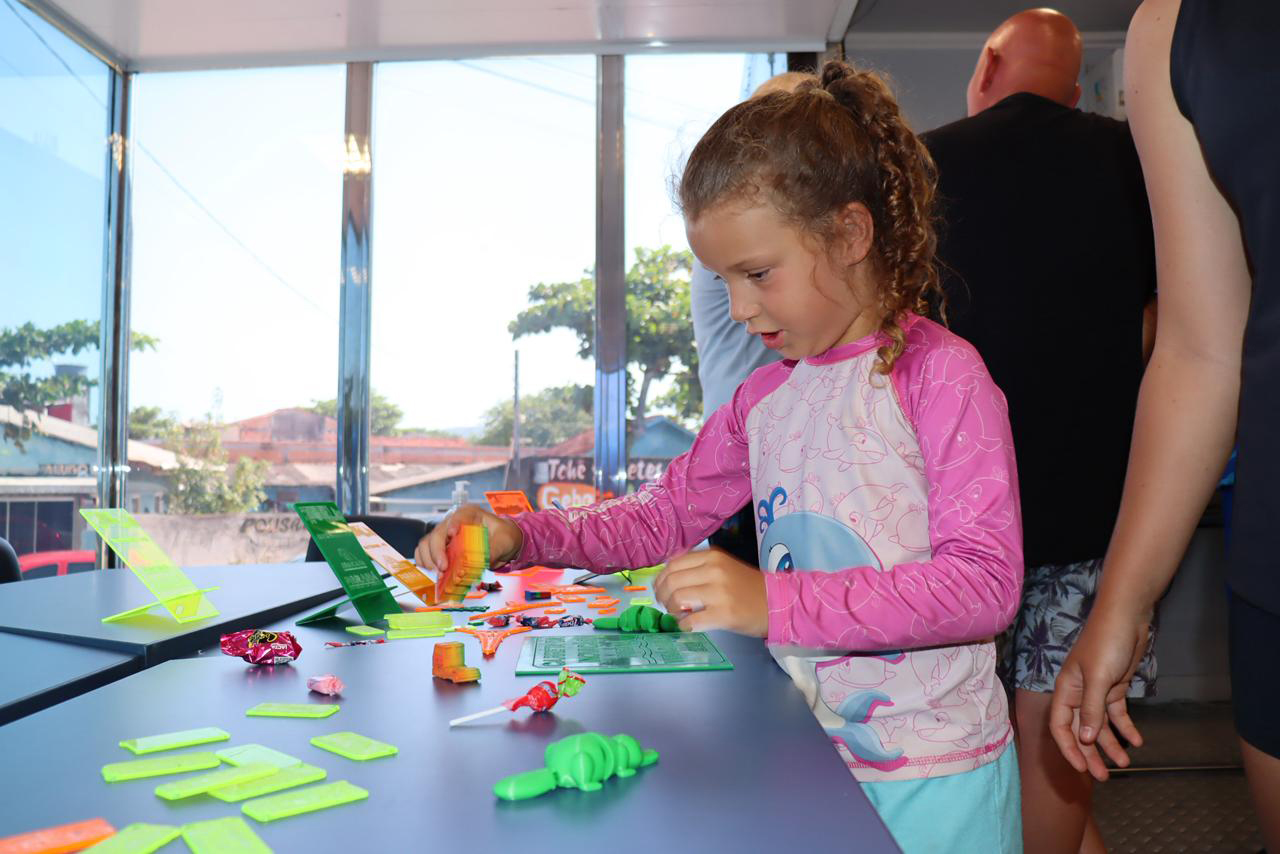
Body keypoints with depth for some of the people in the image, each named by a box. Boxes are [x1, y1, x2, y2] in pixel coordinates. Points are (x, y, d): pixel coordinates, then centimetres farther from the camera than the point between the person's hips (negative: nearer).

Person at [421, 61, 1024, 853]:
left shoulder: (941, 375, -16)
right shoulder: (765, 395, 5)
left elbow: (986, 582, -22)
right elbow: (667, 512, 11)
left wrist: (776, 602, -31)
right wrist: (523, 535, -4)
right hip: (805, 758, 6)